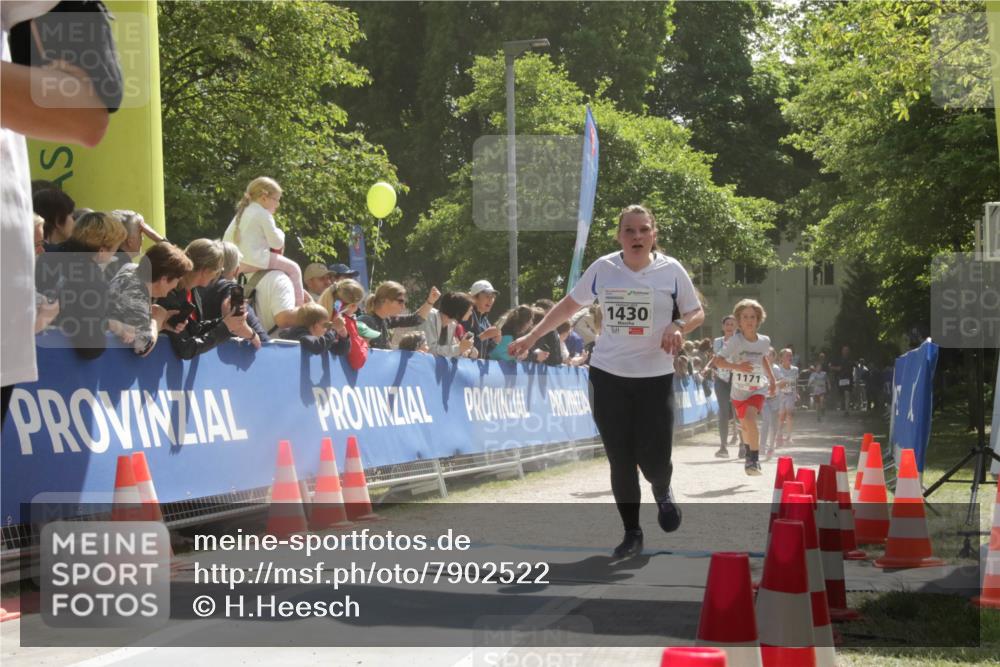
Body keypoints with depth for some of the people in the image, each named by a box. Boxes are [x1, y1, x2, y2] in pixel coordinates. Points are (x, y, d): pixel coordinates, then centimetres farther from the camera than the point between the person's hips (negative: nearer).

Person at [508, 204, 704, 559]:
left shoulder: (671, 270, -4)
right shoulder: (603, 268, 0)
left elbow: (697, 313, 6)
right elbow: (568, 305, 12)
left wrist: (679, 327, -16)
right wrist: (531, 337, 9)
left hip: (655, 377, -1)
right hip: (608, 374, 1)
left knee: (654, 460, -6)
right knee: (620, 460, 1)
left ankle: (662, 492, 31)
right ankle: (631, 533, 16)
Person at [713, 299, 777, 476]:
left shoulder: (764, 341, -7)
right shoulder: (735, 341, -17)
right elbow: (719, 361, -23)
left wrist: (772, 378, 16)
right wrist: (737, 366, -37)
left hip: (758, 389, -1)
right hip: (739, 390, 1)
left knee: (750, 418, -27)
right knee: (745, 426, 16)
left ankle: (754, 459, -20)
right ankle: (750, 453, 48)